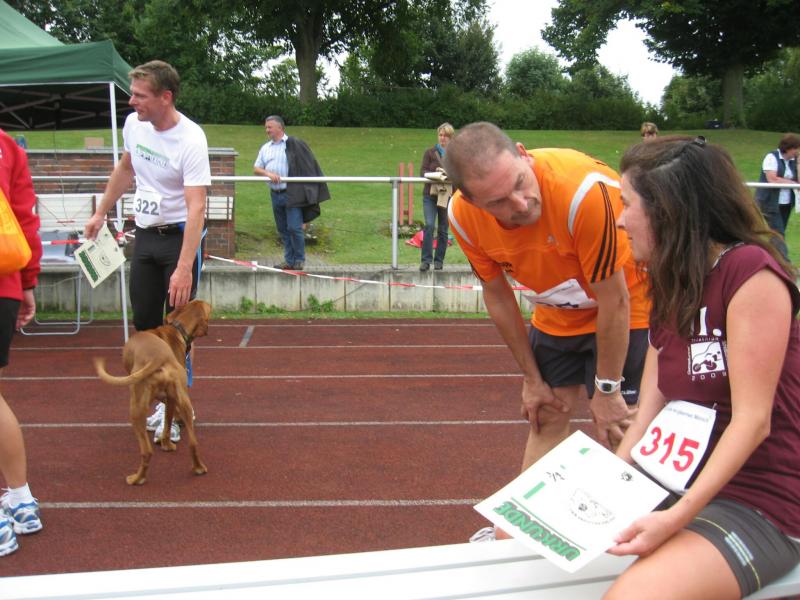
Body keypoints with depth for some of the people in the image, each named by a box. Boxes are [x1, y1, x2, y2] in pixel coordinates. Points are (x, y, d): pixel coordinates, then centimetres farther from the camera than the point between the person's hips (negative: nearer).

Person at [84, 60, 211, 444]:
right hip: (144, 235, 7)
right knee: (144, 323, 11)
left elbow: (196, 207, -29)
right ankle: (159, 400, 25)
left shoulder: (190, 141, -23)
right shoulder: (134, 124, -2)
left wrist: (184, 269, -36)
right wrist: (101, 213, 22)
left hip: (179, 236, -7)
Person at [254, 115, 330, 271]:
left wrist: (315, 190, -7)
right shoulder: (265, 148, 14)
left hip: (291, 193, -6)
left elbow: (309, 165, -2)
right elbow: (256, 168, 11)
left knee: (294, 228, -10)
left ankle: (299, 260, 3)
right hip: (275, 195, 6)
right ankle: (289, 261, 17)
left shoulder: (294, 144, -3)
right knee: (283, 230, 9)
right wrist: (268, 173, -12)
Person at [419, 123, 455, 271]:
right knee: (429, 225, -15)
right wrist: (436, 174, -19)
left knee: (443, 229, 5)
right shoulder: (430, 152, 6)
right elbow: (422, 172, -1)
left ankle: (439, 260, 15)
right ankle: (426, 259, -12)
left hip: (447, 196, 1)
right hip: (430, 194, -1)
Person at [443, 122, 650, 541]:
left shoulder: (584, 191, -38)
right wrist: (531, 378, 1)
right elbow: (497, 294, -5)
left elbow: (613, 301, -27)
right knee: (546, 418, 14)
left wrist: (607, 389, -16)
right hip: (556, 314, 5)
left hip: (626, 311, -5)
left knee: (614, 428, -7)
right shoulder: (463, 216, -21)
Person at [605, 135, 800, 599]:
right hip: (665, 484, 8)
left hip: (757, 506, -8)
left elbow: (753, 421, -18)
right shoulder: (671, 288, 12)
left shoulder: (751, 273, -14)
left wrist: (677, 518, -24)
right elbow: (646, 417, 7)